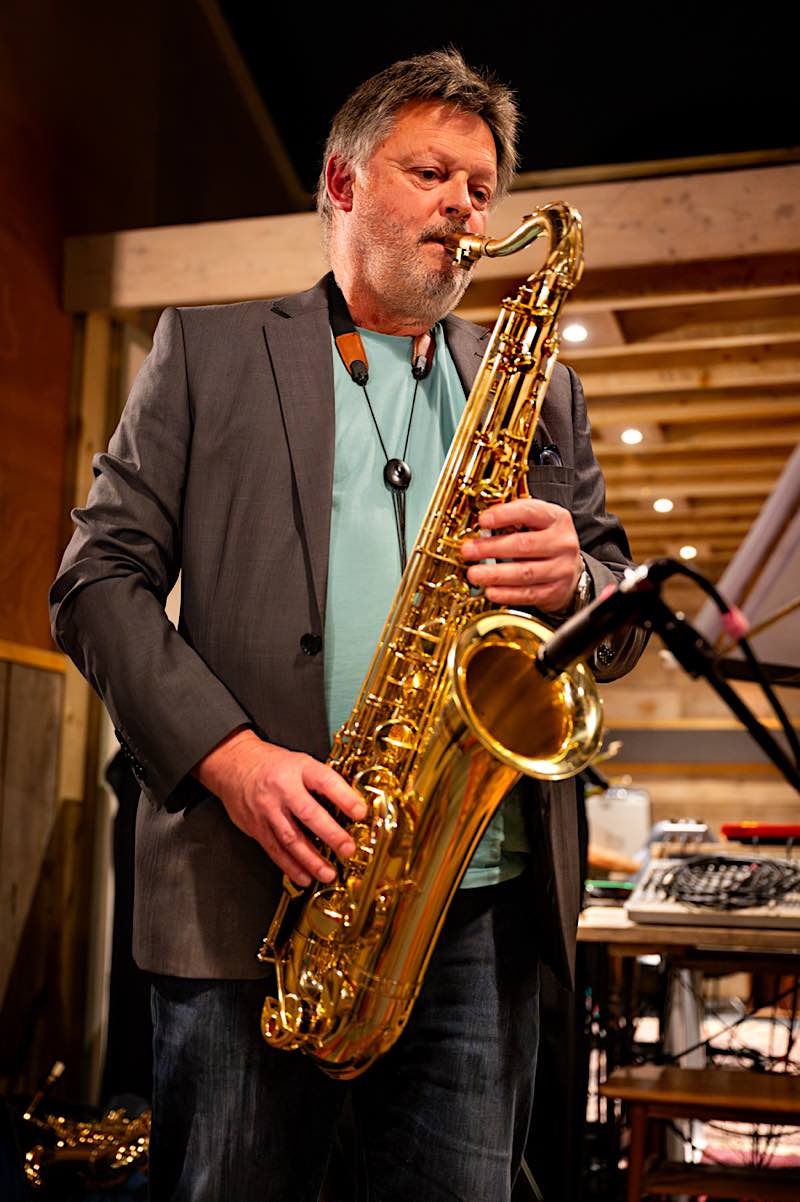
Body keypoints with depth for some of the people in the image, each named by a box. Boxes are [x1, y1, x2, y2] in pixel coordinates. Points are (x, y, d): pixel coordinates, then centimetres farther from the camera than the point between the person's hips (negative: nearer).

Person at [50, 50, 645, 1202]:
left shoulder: (539, 386, 18)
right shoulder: (209, 349, 10)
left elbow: (623, 628, 17)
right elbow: (101, 576, 2)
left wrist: (575, 579, -8)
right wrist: (225, 752, -13)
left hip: (483, 914, 3)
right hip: (249, 900, -2)